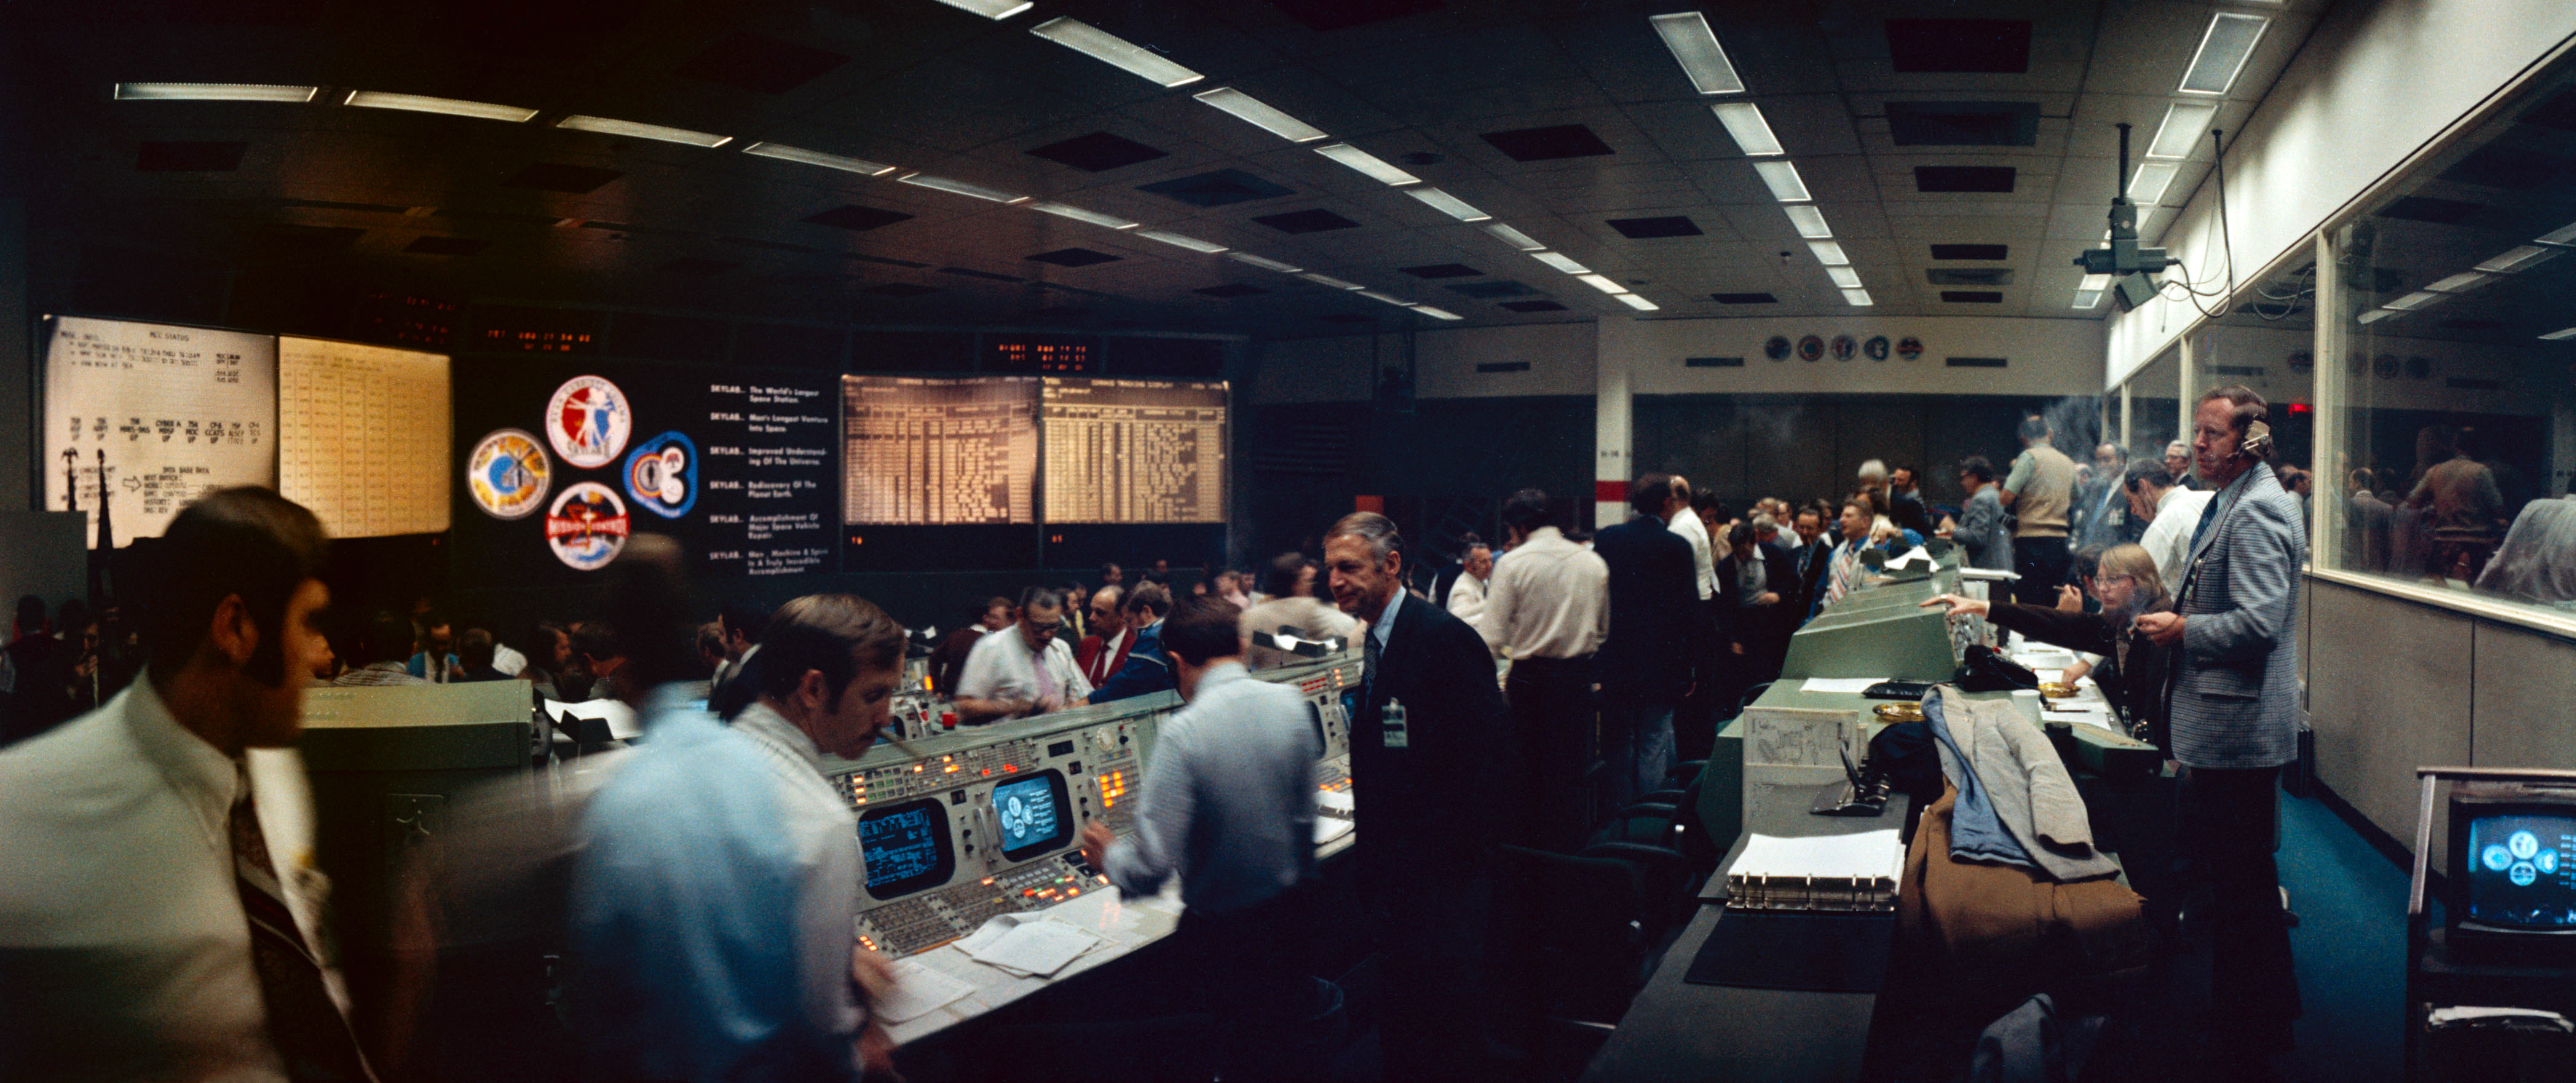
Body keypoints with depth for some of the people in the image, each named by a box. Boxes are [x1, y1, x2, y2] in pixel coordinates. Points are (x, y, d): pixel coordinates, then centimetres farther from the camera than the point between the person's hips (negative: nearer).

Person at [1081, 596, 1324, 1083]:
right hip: (1290, 912, 5)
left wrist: (1108, 854, -3)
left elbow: (1150, 869, -24)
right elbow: (1305, 819, 3)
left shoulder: (1182, 734, -25)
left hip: (1221, 929, -4)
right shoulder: (1290, 704, -9)